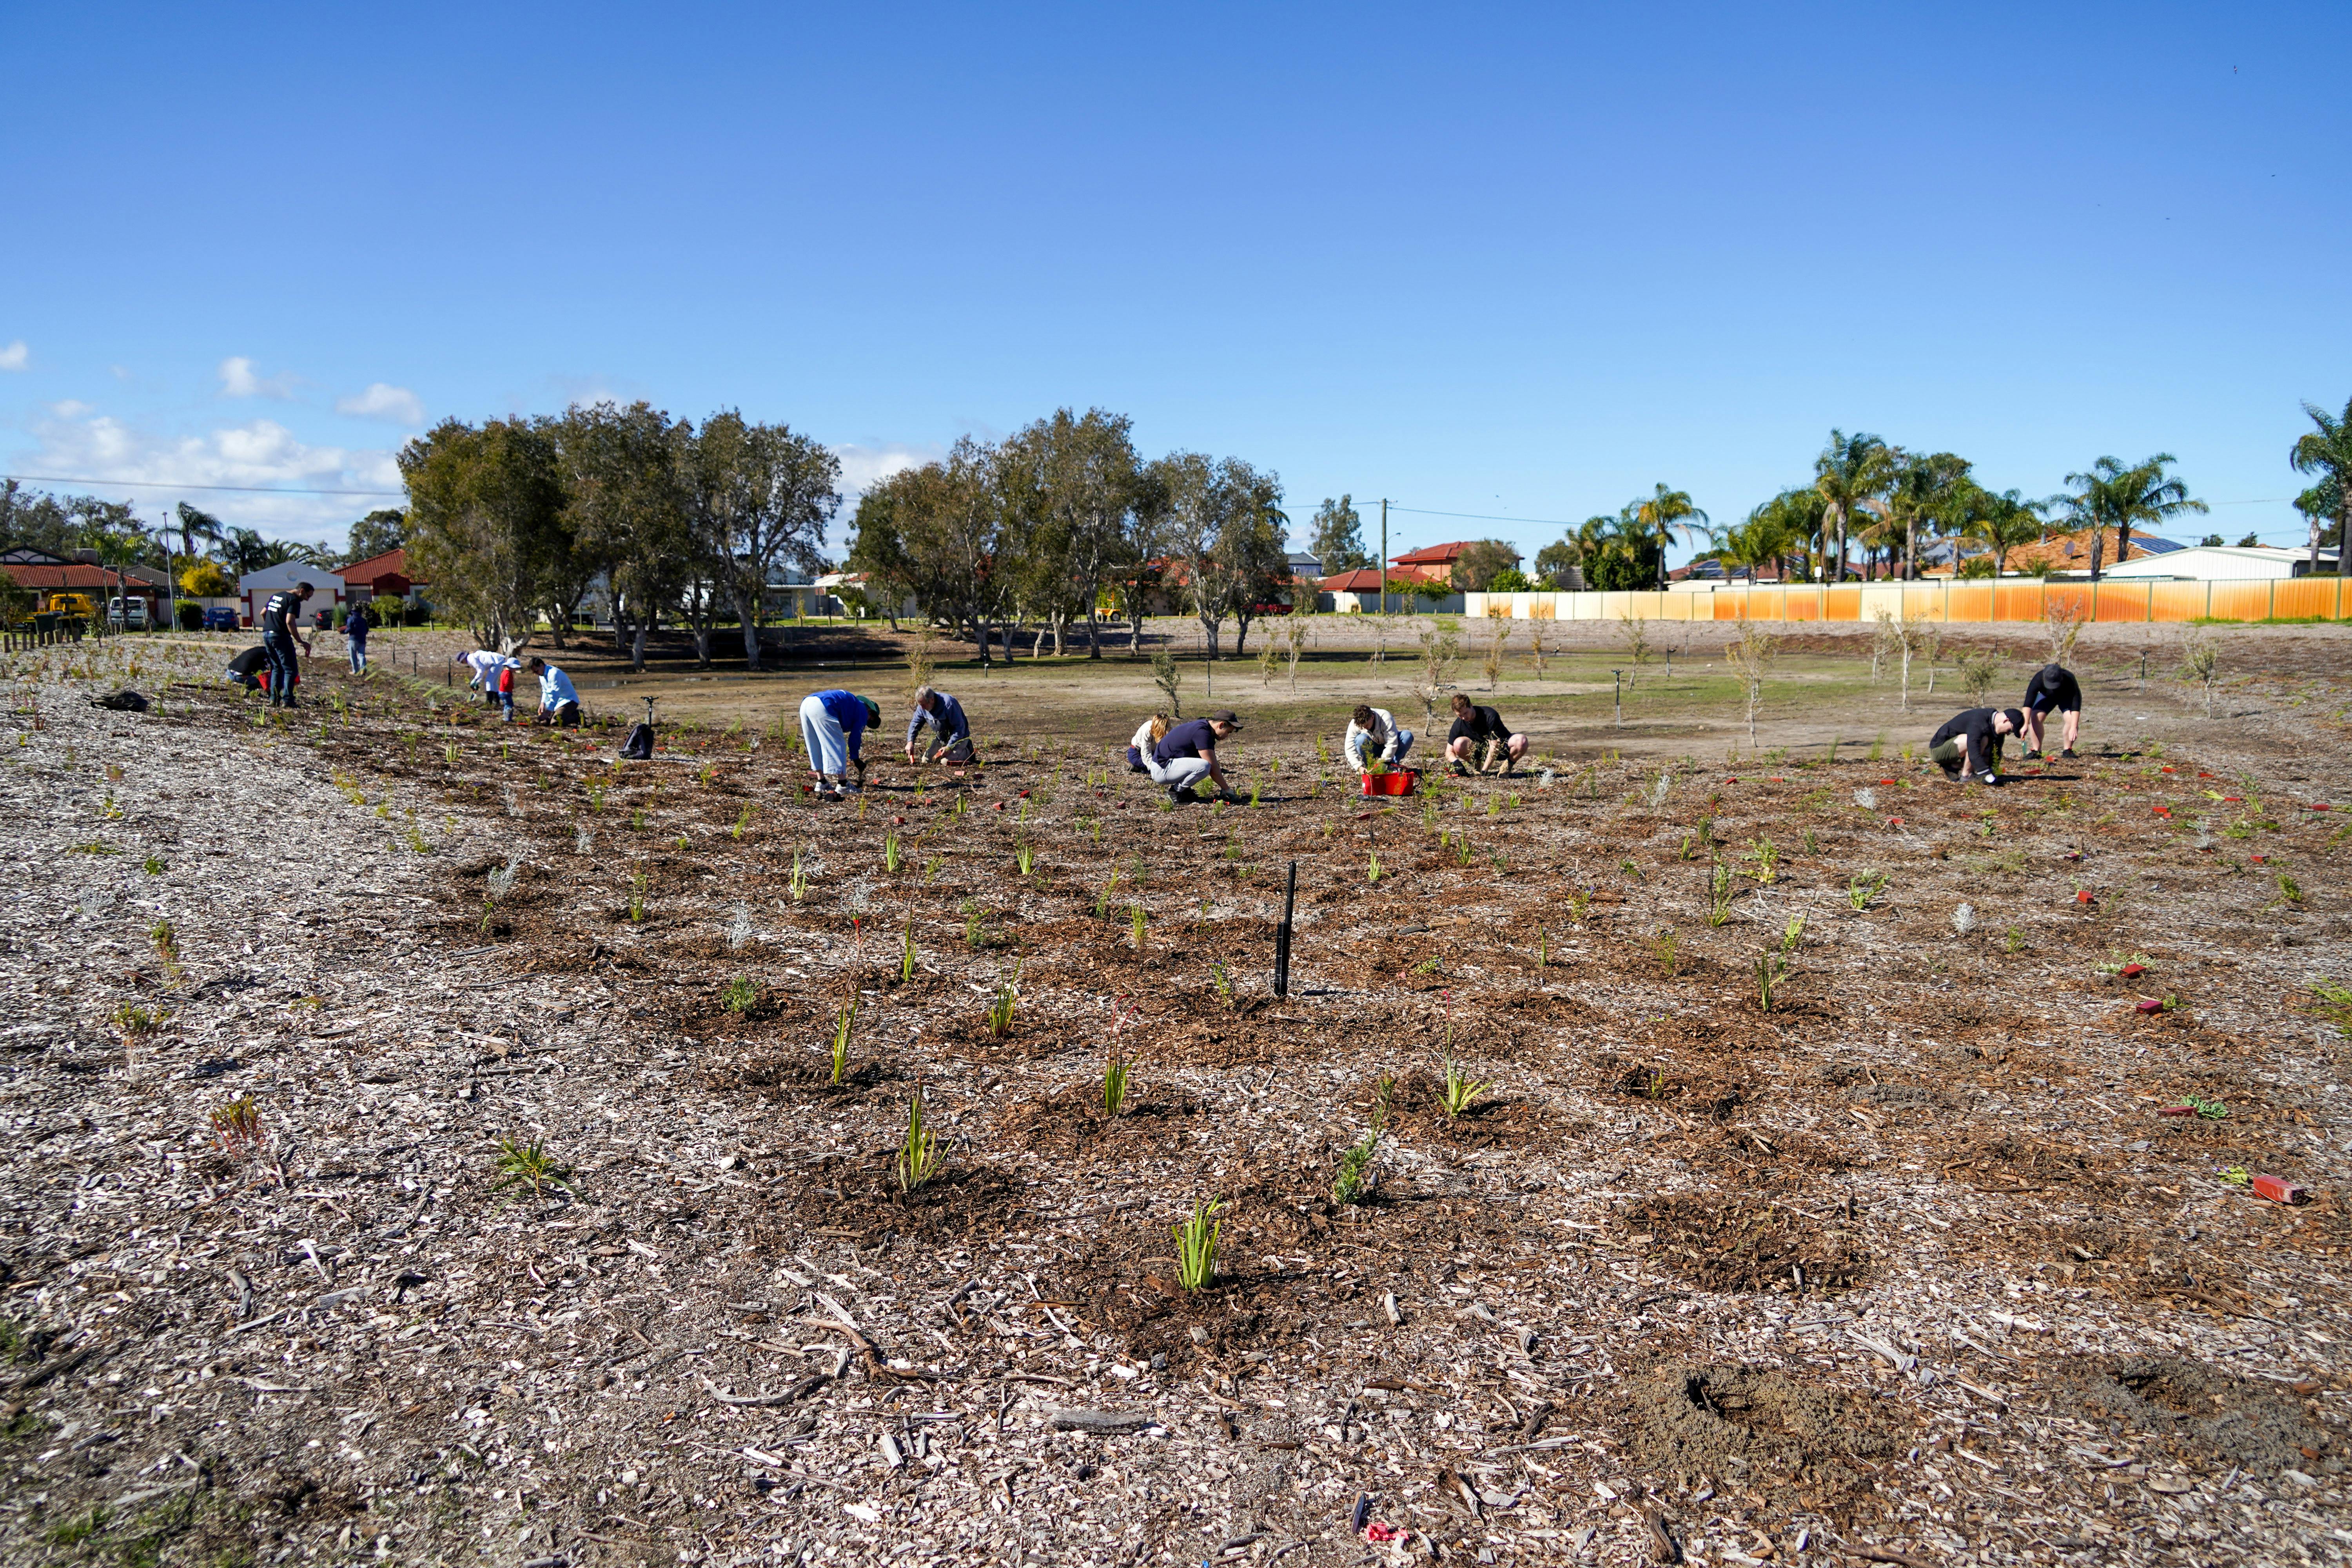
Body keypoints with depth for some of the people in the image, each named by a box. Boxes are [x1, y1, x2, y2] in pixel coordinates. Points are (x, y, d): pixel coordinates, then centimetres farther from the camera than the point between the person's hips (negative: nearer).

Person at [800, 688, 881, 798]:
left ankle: (821, 783, 24)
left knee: (815, 747, 20)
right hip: (822, 708, -9)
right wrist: (856, 759, 23)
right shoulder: (863, 711, 14)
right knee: (837, 745, 2)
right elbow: (855, 738, 10)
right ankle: (842, 786, 4)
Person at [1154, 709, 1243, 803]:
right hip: (1162, 768, -10)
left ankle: (1183, 788, 10)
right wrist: (1227, 789, -9)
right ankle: (1175, 791, -8)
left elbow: (1214, 764, 17)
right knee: (1204, 767, -28)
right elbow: (1212, 769, -19)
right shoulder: (1202, 732, -21)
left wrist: (1223, 788, 13)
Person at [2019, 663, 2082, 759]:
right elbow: (2028, 704, -40)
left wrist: (2074, 728, -46)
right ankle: (2036, 751, -12)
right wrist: (2025, 725, -49)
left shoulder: (2069, 680, -40)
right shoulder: (2038, 680, -38)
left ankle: (2068, 751, -9)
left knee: (2072, 719, -24)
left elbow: (2076, 706, -39)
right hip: (2046, 696, 1)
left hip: (2066, 697, -1)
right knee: (2035, 718, -20)